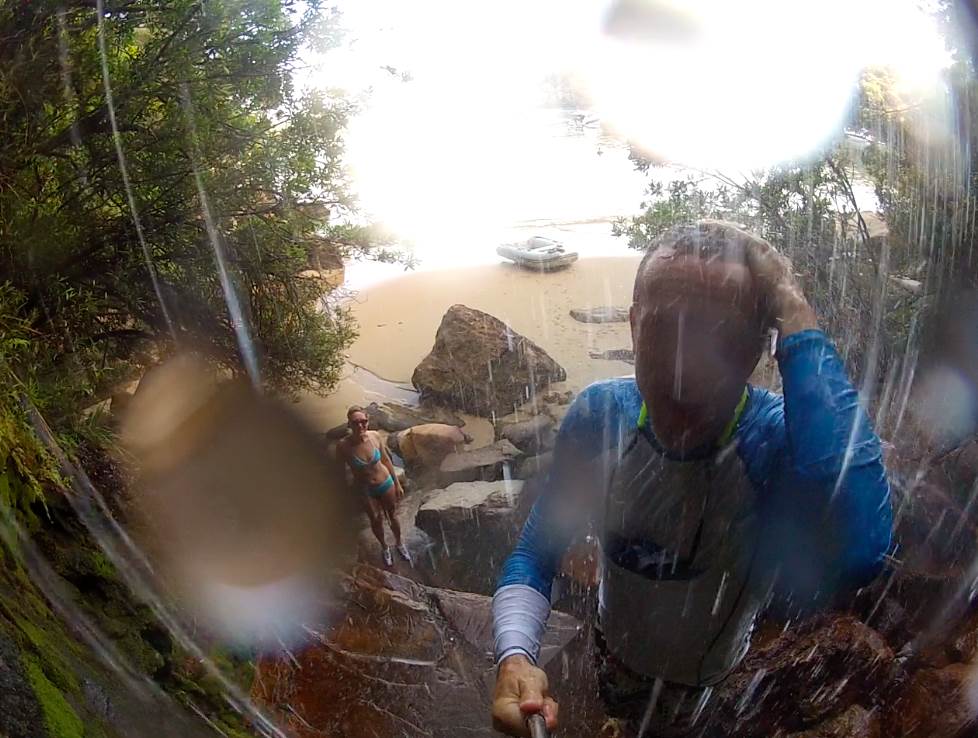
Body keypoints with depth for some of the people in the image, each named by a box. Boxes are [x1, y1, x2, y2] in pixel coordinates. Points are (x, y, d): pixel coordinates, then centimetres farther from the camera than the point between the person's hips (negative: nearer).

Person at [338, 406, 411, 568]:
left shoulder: (375, 436, -21)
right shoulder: (343, 446, -29)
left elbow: (386, 460, -5)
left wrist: (397, 483, 3)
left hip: (386, 483, 1)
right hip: (366, 490, -1)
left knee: (392, 516, 24)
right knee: (376, 521, 21)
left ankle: (399, 543, 53)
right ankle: (384, 547, 52)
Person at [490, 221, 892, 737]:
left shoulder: (782, 439, -39)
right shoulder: (598, 416, -29)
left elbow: (853, 556, -62)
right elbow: (537, 551, -18)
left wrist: (796, 320, -55)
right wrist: (514, 655, -39)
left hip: (703, 677, -2)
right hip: (615, 644, 3)